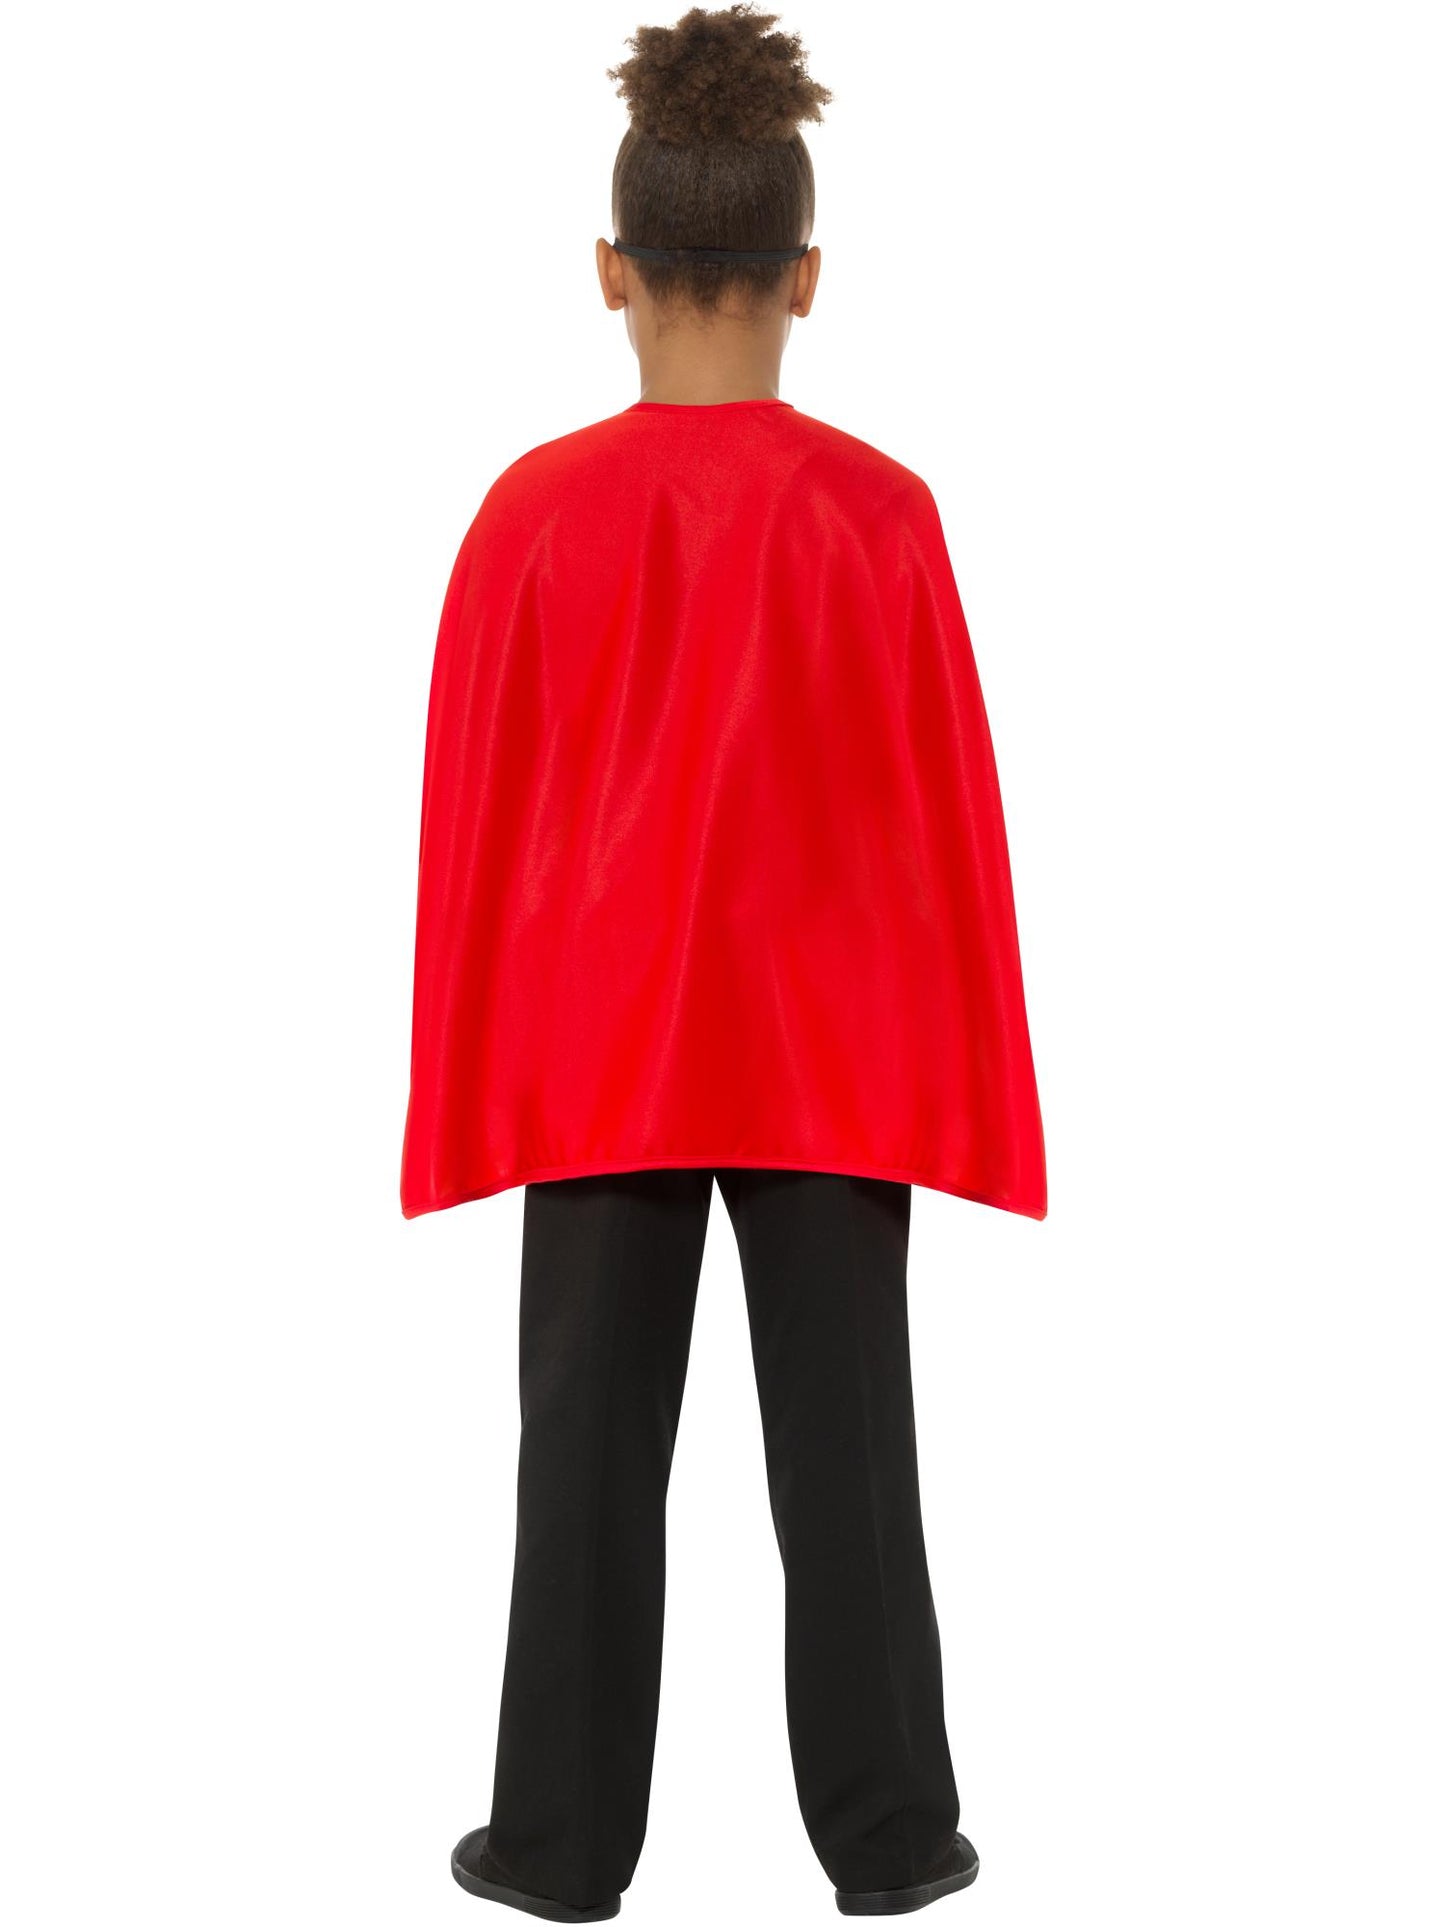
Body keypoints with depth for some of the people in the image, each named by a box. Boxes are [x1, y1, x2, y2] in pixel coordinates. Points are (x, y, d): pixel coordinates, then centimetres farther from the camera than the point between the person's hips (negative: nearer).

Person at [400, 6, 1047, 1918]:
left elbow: (476, 813, -2)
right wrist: (965, 1072, 7)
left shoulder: (536, 510, -7)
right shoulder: (880, 509, -7)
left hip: (598, 1044, 0)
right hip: (834, 1047, 0)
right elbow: (950, 808, -3)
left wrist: (466, 1082, 8)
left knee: (592, 1444, 8)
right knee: (844, 1444, 8)